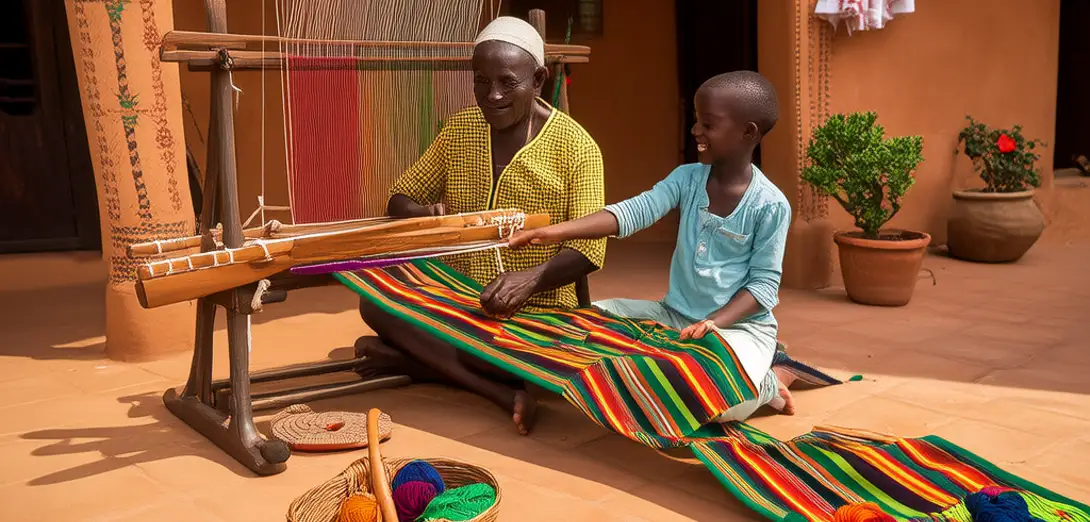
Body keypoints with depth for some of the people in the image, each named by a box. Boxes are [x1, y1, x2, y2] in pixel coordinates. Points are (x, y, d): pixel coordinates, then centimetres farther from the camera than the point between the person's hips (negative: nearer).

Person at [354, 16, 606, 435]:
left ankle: (407, 357, -21)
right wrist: (422, 215, -16)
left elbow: (588, 248, -14)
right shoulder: (459, 130, 5)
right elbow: (400, 198, 9)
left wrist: (531, 278, -34)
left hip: (537, 310, -4)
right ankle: (503, 392, -28)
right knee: (375, 299, -25)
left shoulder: (575, 146, -9)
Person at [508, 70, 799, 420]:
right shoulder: (687, 178, -3)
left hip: (740, 323, -5)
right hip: (675, 314, 6)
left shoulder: (771, 205, -15)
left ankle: (770, 382, 4)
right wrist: (557, 231, -31)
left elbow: (764, 283, -12)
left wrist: (713, 323, -28)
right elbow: (634, 211, -17)